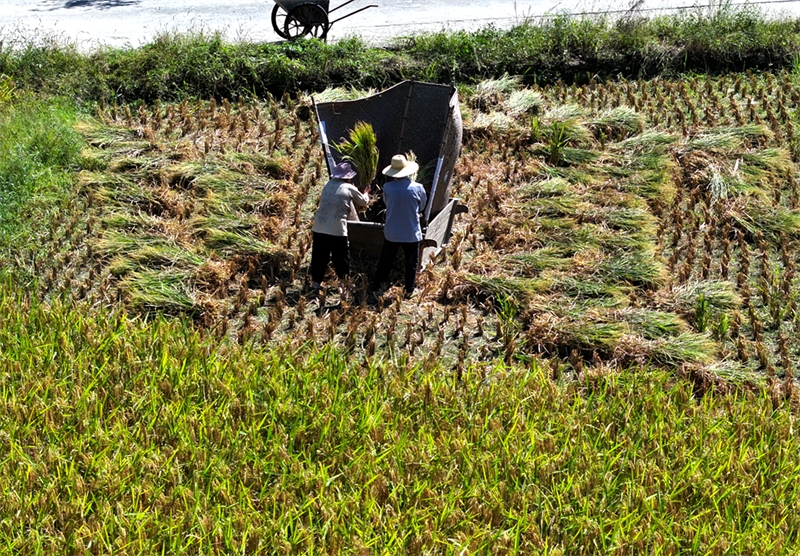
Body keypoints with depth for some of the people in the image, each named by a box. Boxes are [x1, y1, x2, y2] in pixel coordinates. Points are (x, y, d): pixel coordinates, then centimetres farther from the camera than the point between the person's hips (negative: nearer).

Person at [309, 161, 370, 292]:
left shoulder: (328, 185, 11)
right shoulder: (350, 188, 0)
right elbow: (364, 202, 14)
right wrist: (366, 193, 37)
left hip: (319, 228, 4)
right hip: (337, 230, -4)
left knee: (319, 257, 9)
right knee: (341, 258, 11)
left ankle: (315, 284, 10)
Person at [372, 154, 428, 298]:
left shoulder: (387, 187, -12)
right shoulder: (417, 188, -13)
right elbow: (421, 207, 3)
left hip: (391, 232, 1)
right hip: (411, 233, -1)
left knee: (385, 260, 17)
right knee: (411, 263, 12)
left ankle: (377, 285, 26)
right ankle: (409, 290, 13)